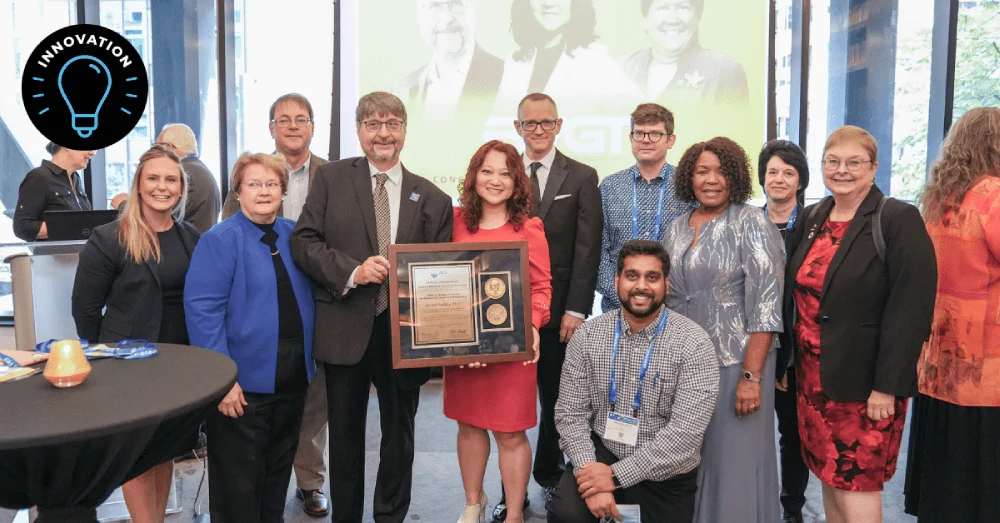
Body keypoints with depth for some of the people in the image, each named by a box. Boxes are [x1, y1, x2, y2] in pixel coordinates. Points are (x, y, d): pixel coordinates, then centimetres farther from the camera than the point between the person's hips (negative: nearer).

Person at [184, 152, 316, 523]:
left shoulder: (295, 236, 6)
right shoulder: (220, 241, -11)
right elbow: (202, 310, -17)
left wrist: (308, 360, 6)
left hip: (292, 379, 6)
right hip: (243, 382, -5)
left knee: (280, 466, 19)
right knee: (238, 476, 7)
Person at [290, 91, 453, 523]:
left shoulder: (433, 199, 3)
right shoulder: (331, 178, 2)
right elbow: (303, 241, -4)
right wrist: (352, 271, -19)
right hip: (346, 329, -1)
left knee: (399, 432, 14)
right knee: (345, 433, 14)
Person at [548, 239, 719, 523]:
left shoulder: (694, 342, -15)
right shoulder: (587, 335, -5)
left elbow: (686, 432, -22)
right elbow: (571, 413, -6)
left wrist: (616, 475, -23)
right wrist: (590, 471, -22)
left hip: (665, 476, 0)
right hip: (601, 454, 1)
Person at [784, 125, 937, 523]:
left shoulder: (899, 220, -10)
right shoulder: (811, 218, 9)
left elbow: (911, 308, -15)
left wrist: (888, 385, -17)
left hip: (863, 380, -6)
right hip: (812, 375, 6)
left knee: (856, 484, 0)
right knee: (829, 478, 15)